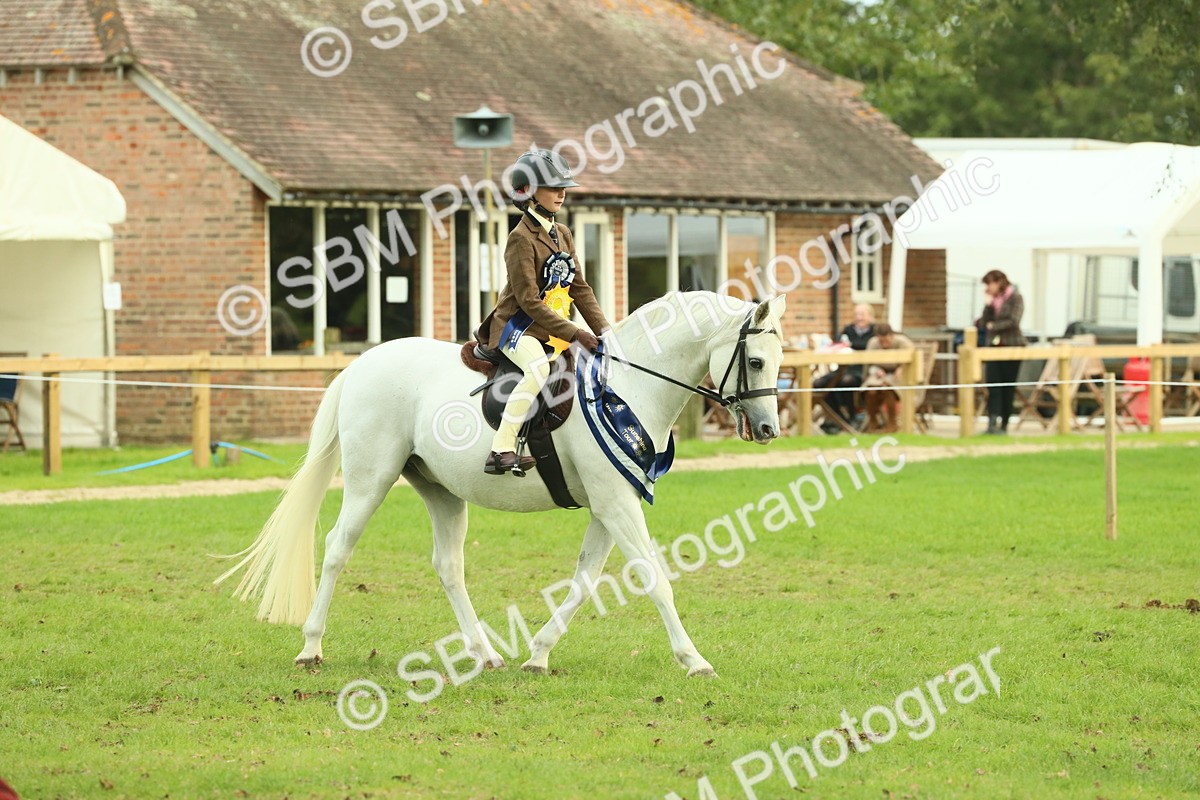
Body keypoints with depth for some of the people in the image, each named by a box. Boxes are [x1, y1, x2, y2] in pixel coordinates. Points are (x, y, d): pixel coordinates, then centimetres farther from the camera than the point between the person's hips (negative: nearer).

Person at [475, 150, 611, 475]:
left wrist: (604, 330, -1)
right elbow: (529, 300, -20)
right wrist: (574, 334, -24)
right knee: (540, 369, -36)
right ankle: (501, 451, -36)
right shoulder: (521, 238, -14)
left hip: (553, 327, 9)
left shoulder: (563, 235, 12)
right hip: (517, 326, -9)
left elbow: (579, 289, 12)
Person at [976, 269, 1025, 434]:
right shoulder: (992, 300, 13)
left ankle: (1003, 425, 5)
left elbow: (1014, 321, -14)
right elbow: (984, 323, 3)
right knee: (993, 385, -12)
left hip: (1011, 346, -4)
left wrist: (993, 326, -5)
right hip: (993, 346, 4)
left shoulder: (1015, 298, -2)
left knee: (1007, 388, 0)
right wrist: (988, 304, -4)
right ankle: (993, 420, -23)